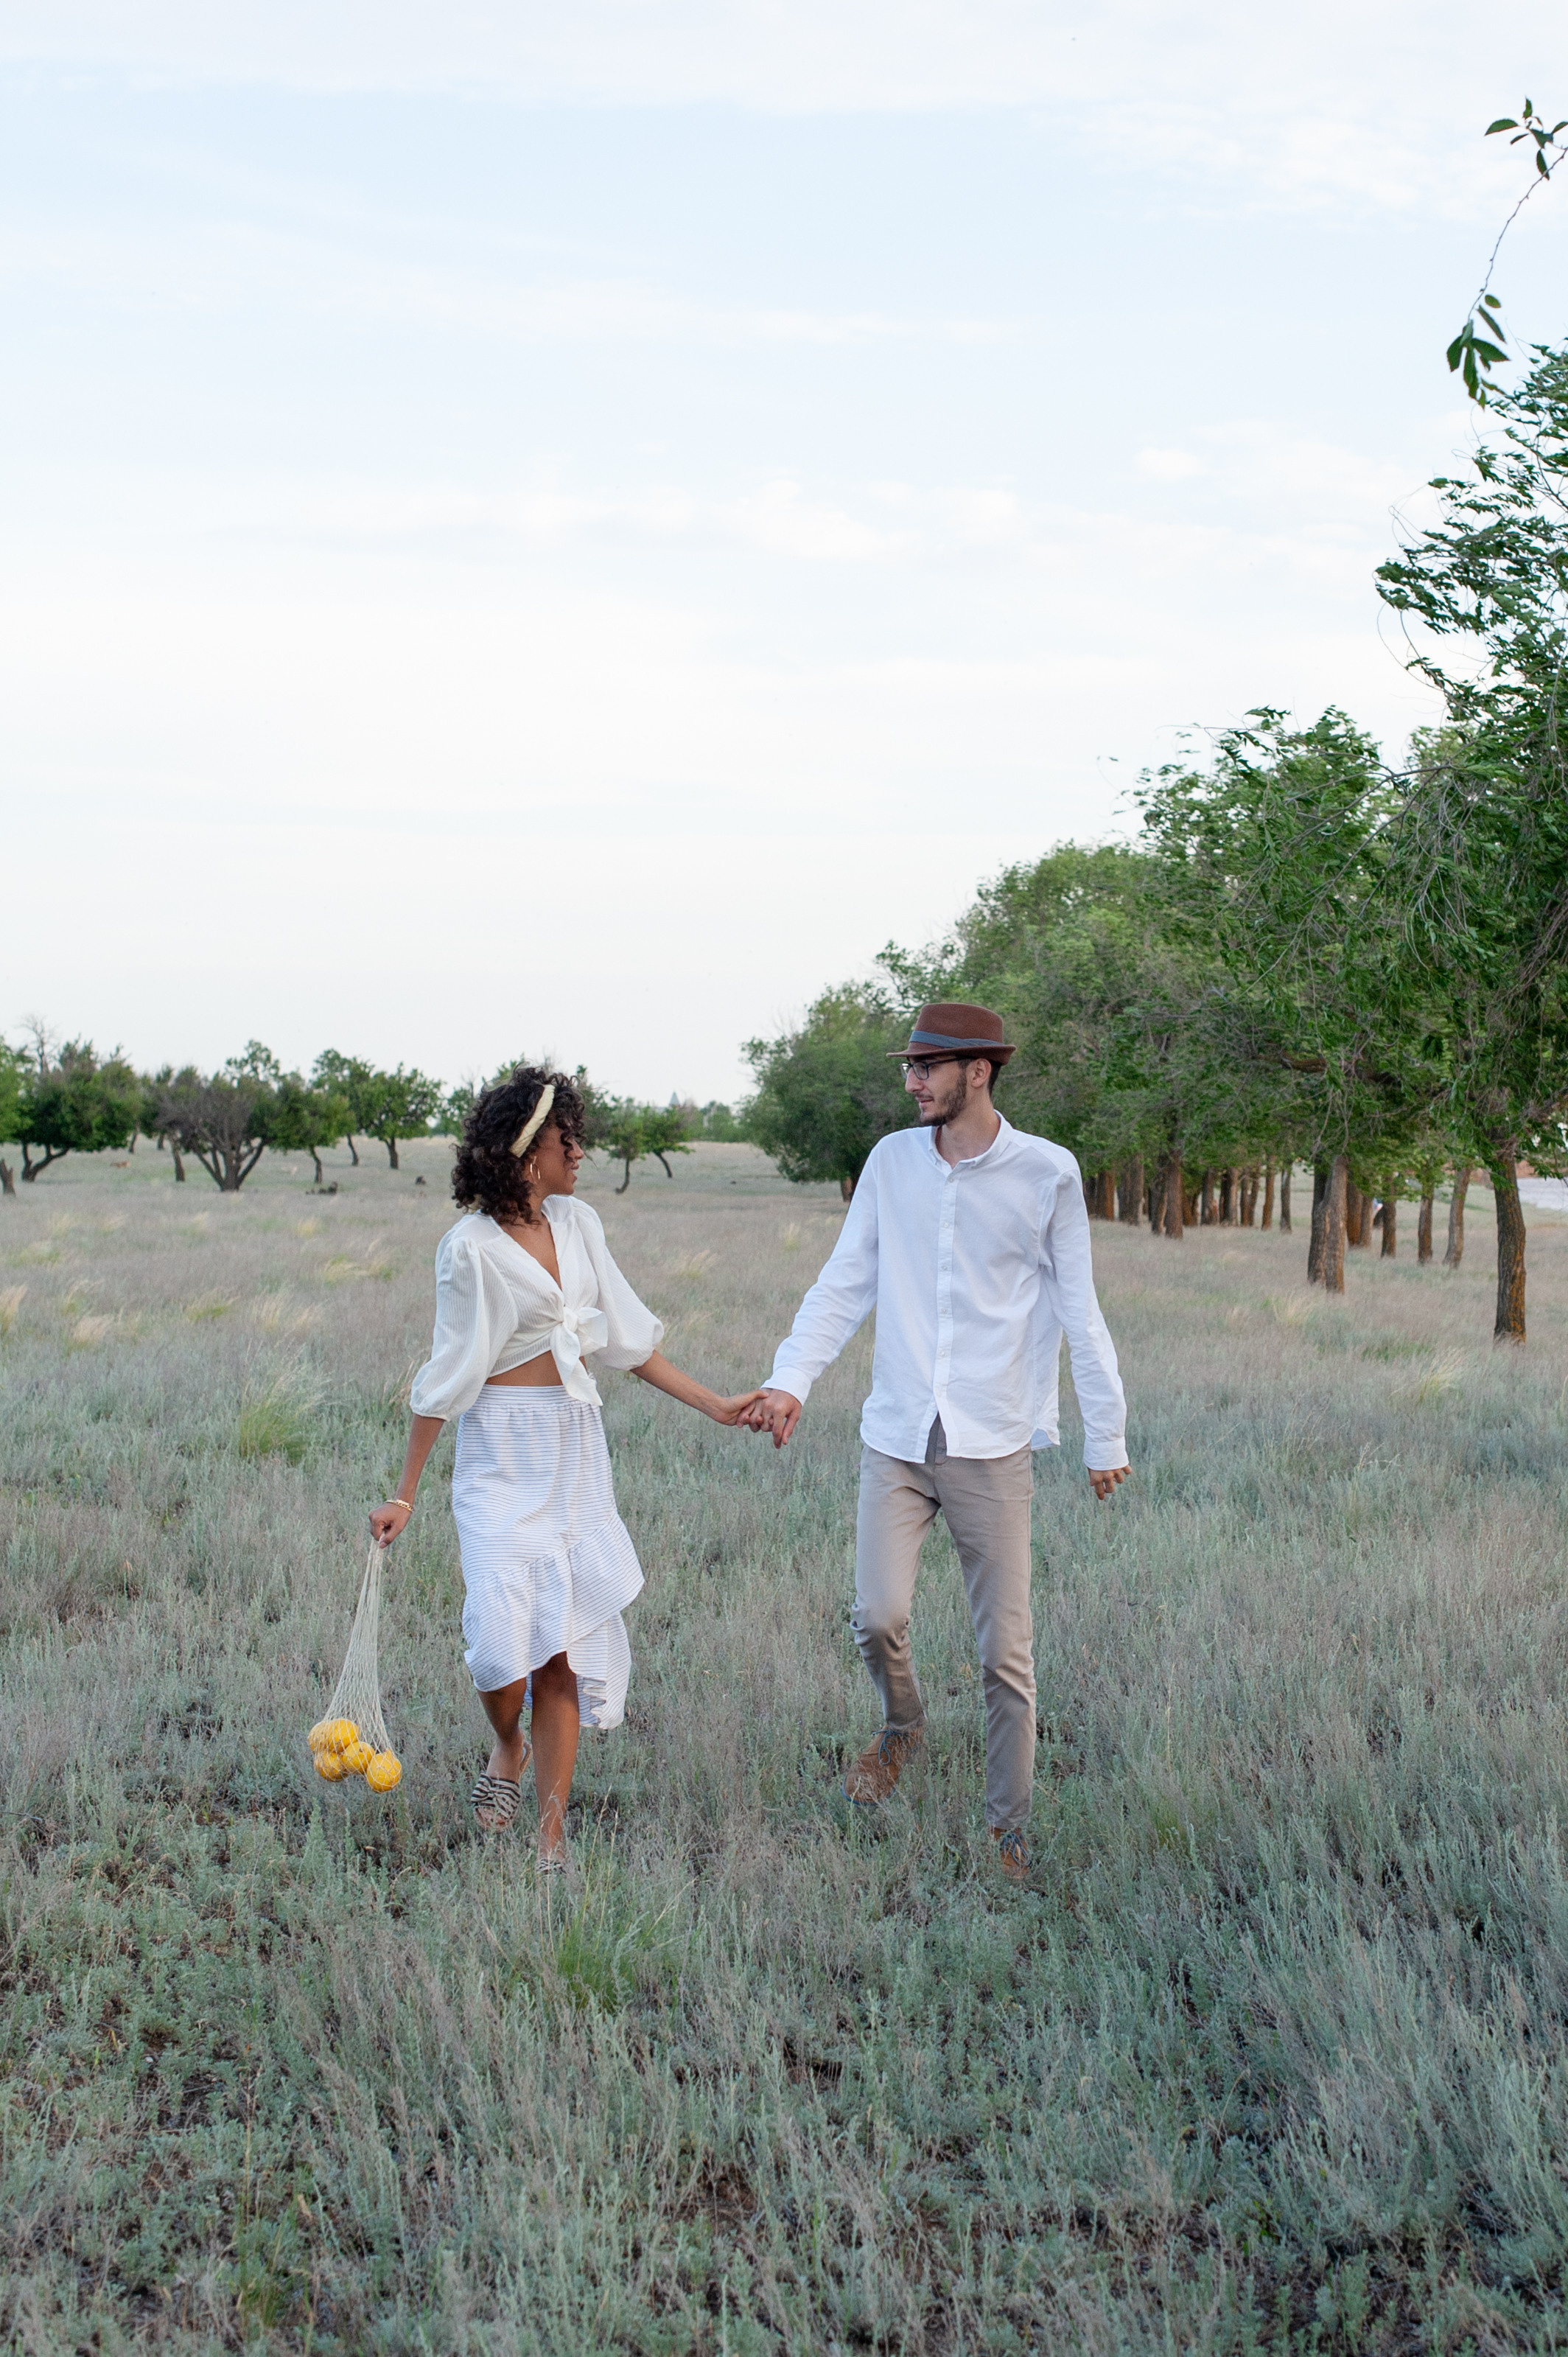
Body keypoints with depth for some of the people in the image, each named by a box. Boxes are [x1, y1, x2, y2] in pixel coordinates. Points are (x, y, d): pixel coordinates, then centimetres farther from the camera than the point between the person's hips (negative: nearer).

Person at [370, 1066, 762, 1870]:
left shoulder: (578, 1224, 7)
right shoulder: (472, 1247, -10)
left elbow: (625, 1337, 13)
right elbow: (448, 1376, -5)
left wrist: (713, 1405, 10)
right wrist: (405, 1494, -3)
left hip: (577, 1449, 5)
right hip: (503, 1452, -5)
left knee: (568, 1644, 3)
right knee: (503, 1636, -15)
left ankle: (551, 1835, 12)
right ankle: (508, 1743, 20)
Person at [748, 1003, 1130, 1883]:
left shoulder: (1048, 1174, -3)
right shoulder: (892, 1161, 5)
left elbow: (1080, 1313, 2)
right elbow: (845, 1285, 7)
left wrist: (1107, 1437, 4)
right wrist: (791, 1381, -4)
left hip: (994, 1445, -2)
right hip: (898, 1436, 2)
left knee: (1006, 1651, 1)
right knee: (879, 1617, -10)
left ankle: (1011, 1829, 17)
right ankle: (903, 1723, 23)